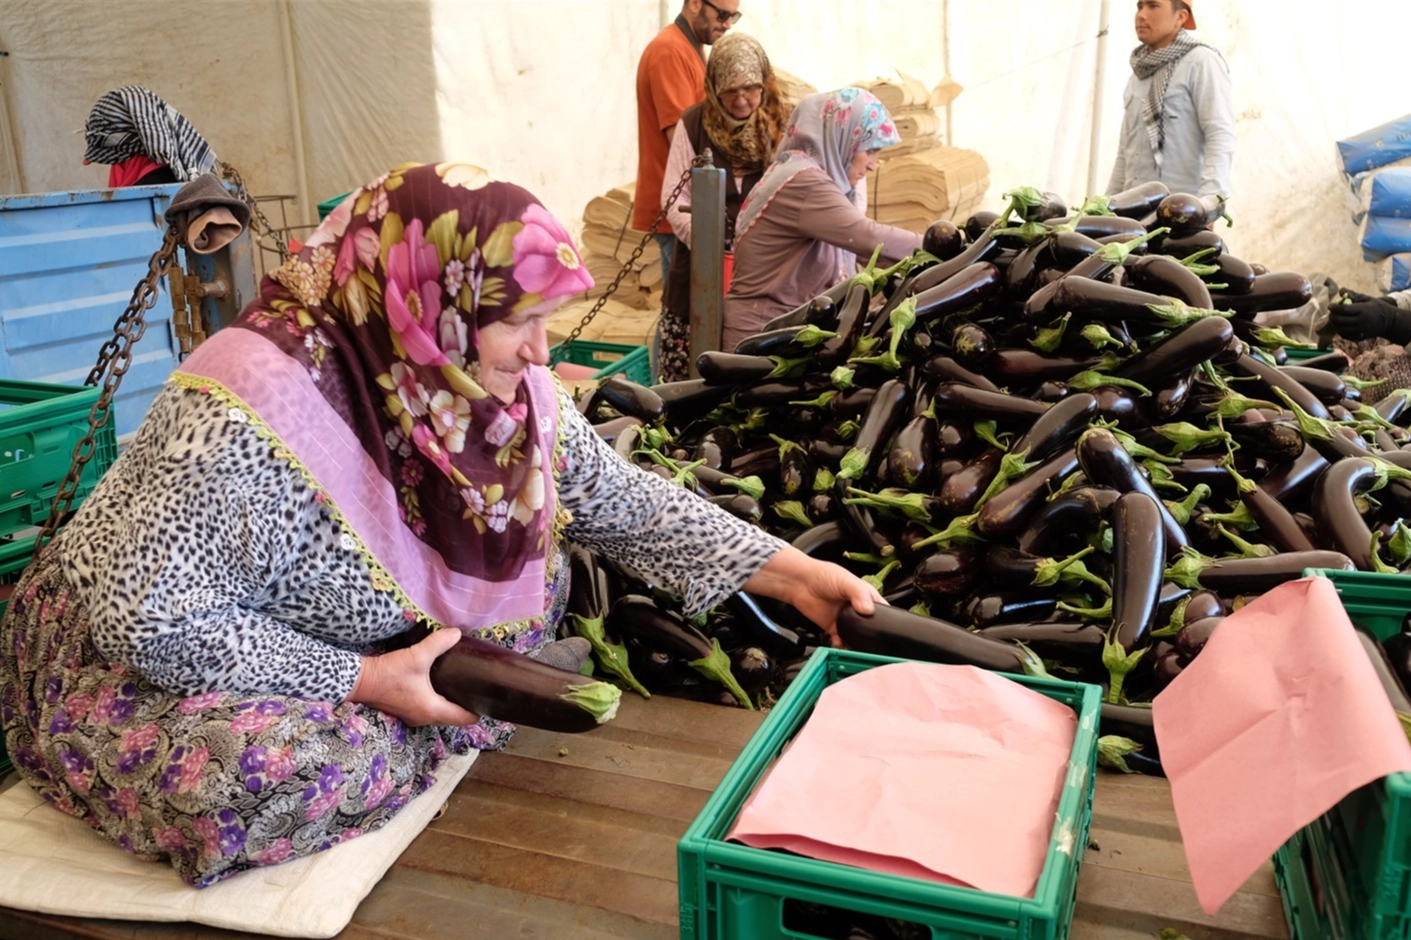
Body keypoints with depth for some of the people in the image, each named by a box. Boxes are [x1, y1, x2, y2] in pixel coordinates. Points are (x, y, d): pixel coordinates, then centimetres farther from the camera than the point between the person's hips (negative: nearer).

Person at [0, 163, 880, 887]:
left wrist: (789, 572, -11)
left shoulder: (508, 386, -13)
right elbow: (149, 620, -31)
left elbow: (625, 500, -5)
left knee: (537, 573, -4)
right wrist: (365, 681, -28)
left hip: (358, 640, 6)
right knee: (253, 776, -35)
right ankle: (453, 736, -11)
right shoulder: (256, 406, -35)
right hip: (147, 656, -5)